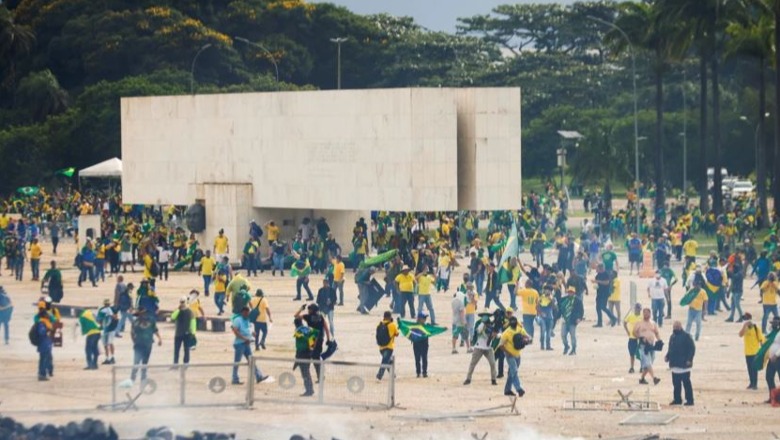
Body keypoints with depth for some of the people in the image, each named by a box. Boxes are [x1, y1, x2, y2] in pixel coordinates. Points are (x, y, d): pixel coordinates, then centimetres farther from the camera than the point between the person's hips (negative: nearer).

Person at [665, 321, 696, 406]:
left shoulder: (686, 336, -8)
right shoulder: (672, 337, 16)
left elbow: (692, 348, -11)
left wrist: (689, 360, -20)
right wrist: (667, 356, 6)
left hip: (684, 365, -8)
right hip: (675, 365, 8)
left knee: (686, 383, -6)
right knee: (676, 383, 11)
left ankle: (689, 400, -3)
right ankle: (677, 399, 19)